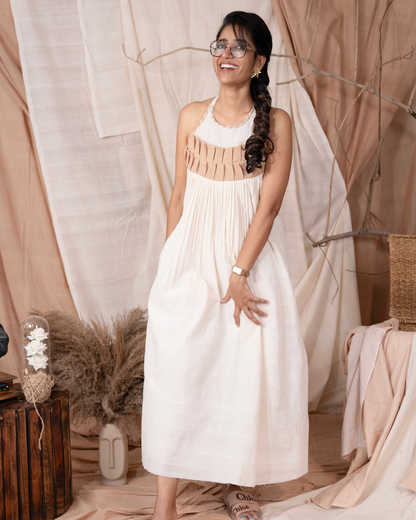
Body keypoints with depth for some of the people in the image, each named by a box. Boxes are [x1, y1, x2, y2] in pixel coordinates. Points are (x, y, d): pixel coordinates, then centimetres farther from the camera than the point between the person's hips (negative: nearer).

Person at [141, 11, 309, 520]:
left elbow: (268, 205, -9)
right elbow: (179, 195, 8)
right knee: (176, 368, -3)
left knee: (248, 369, 3)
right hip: (191, 254, 2)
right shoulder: (191, 117, 4)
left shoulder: (276, 123, -4)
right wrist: (168, 264, 5)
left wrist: (237, 274, -14)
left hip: (251, 257, -1)